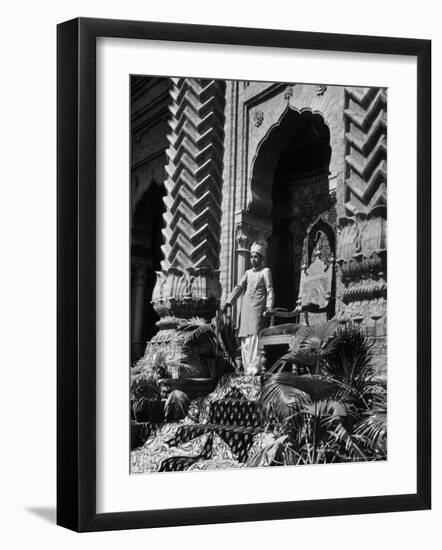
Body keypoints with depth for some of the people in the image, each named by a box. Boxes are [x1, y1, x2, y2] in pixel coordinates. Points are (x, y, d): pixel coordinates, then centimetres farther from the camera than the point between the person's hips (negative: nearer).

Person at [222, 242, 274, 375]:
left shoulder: (265, 271, 7)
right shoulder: (248, 273, 21)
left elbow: (270, 291, -1)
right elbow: (239, 288, 13)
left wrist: (269, 308, -14)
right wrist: (228, 302, 0)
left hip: (258, 308, -5)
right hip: (245, 308, 5)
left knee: (254, 336, -17)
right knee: (244, 339, 1)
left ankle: (255, 367, -22)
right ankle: (247, 368, 5)